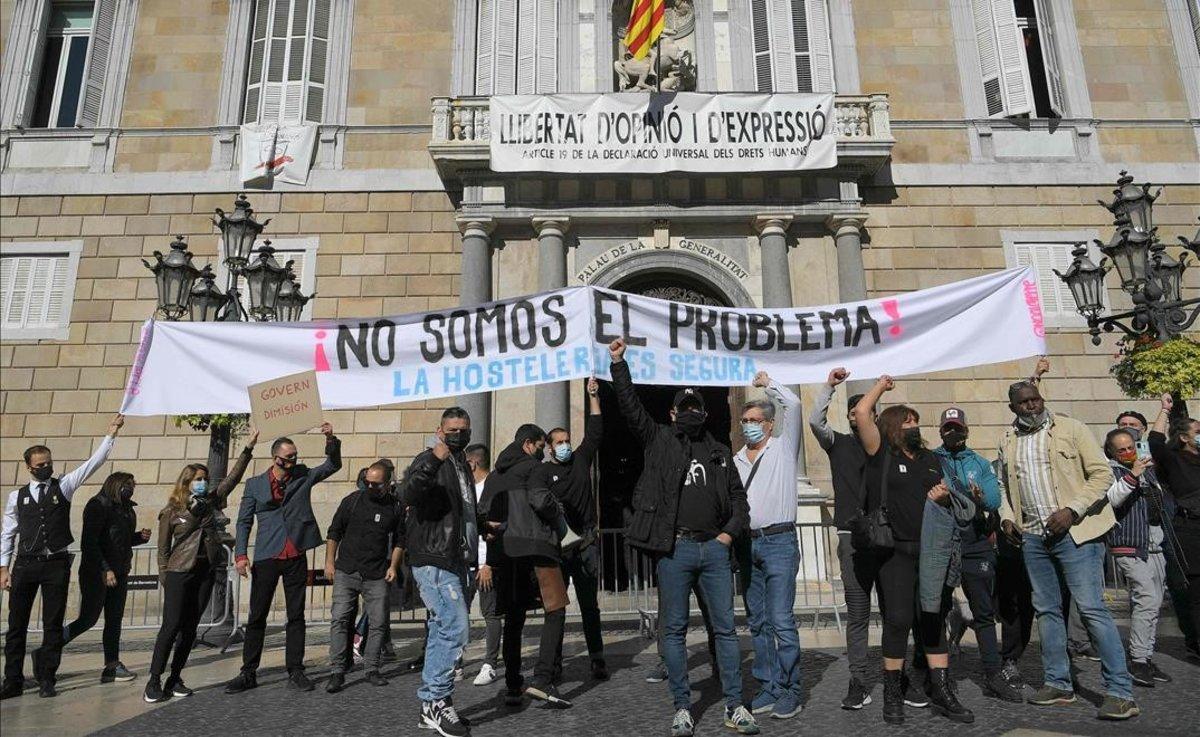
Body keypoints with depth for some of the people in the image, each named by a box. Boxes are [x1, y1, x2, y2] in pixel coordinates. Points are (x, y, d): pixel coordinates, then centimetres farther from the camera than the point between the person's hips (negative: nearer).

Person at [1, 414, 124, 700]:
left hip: (56, 564, -1)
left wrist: (112, 432, -11)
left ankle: (47, 679, 12)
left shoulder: (63, 486, 6)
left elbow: (94, 462, -2)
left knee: (53, 623, 3)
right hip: (24, 564, 1)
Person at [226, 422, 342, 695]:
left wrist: (331, 440, -15)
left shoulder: (303, 476, 6)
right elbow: (244, 521, 5)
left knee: (296, 616, 5)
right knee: (257, 616, 5)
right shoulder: (255, 484, 4)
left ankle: (295, 672, 12)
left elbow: (333, 465, 2)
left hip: (296, 557, 1)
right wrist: (240, 554, -5)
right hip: (266, 557, -1)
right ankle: (248, 673, 16)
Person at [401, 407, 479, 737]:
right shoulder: (429, 459, -8)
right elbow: (407, 495, -28)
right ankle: (437, 702, -1)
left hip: (455, 562, 9)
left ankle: (431, 704, 22)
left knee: (442, 633, 13)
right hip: (434, 561, -9)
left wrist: (483, 525, 20)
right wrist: (432, 461, -38)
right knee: (455, 629, -13)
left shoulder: (462, 465, 20)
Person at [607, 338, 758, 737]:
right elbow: (630, 406, -3)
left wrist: (730, 532, 3)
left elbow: (737, 495, 18)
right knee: (674, 630, 4)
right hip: (674, 549, -2)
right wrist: (619, 363, -10)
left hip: (714, 548, 3)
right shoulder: (658, 440, 7)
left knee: (726, 628, 6)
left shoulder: (719, 451, 16)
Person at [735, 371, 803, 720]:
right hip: (747, 544, 5)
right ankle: (768, 687, 19)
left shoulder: (783, 448, 3)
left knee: (781, 620, -8)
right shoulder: (735, 461, 16)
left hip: (779, 542, -5)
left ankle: (791, 690, 4)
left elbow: (793, 404, -8)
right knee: (757, 622, 10)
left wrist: (768, 383, 4)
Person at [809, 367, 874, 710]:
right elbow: (815, 421, -7)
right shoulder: (839, 443, 9)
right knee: (857, 613, 0)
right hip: (854, 538, -1)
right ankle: (859, 684, 5)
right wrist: (829, 386, -6)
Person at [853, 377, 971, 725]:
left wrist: (944, 496, 1)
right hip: (895, 552, -5)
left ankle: (942, 694, 17)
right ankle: (893, 695, 9)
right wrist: (881, 385, 5)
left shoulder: (930, 459, 17)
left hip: (930, 550, 5)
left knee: (934, 621, 9)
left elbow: (945, 499, 26)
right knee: (898, 620, -4)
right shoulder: (881, 454, -1)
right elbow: (861, 413, -11)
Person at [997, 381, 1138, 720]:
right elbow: (1004, 485, 20)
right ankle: (1058, 684, 21)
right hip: (1033, 537, 5)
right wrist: (1006, 516, 3)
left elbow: (1102, 473, -6)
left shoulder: (1071, 429, -2)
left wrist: (1072, 510, -16)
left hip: (1074, 532, -5)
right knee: (1047, 610, 11)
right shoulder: (1008, 441, 11)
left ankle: (1121, 692, 3)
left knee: (1092, 608, -7)